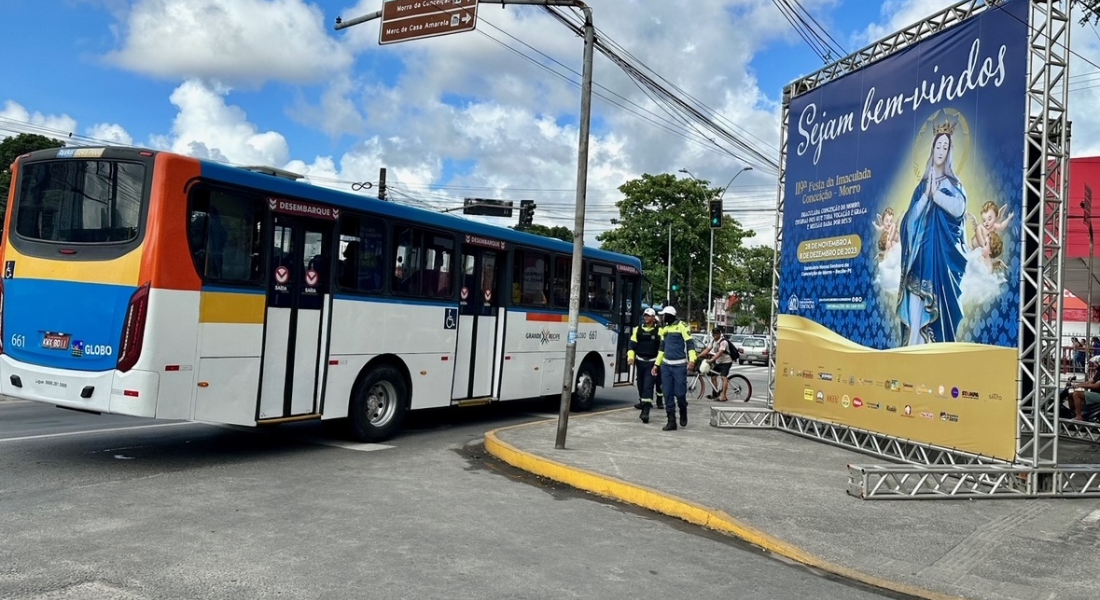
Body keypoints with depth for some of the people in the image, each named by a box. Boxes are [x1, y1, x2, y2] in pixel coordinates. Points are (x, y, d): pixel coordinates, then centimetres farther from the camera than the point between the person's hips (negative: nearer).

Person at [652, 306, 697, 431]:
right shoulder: (664, 329, 16)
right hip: (666, 365, 6)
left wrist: (692, 360, -23)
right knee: (668, 394, 2)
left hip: (680, 365, -6)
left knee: (680, 393, -5)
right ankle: (671, 421, 6)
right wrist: (656, 364, 18)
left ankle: (683, 413, 24)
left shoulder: (681, 326, -5)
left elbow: (690, 343, -10)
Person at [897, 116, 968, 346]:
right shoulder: (922, 184, 16)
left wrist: (935, 194, -6)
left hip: (942, 249, -2)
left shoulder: (952, 183, 7)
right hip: (921, 249, 2)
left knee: (939, 301, -7)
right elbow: (912, 216, 4)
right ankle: (913, 348, -7)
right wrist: (926, 194, -7)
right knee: (916, 309, -6)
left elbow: (959, 208, -12)